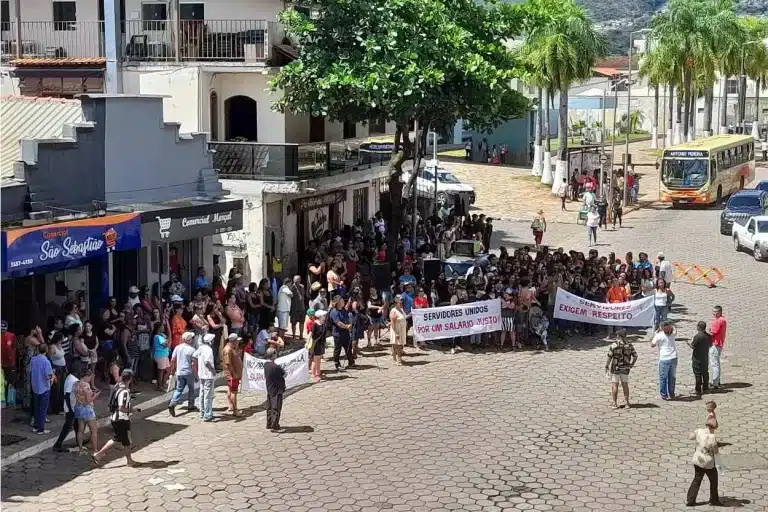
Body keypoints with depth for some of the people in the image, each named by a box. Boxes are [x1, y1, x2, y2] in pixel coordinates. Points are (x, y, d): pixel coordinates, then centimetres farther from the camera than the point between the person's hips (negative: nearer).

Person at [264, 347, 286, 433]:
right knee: (276, 408, -1)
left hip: (269, 389, 8)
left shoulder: (266, 364, -1)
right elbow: (284, 374, -15)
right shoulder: (276, 367, -26)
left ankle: (269, 424, 28)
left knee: (269, 408, 18)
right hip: (277, 390, -8)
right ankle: (274, 426, 1)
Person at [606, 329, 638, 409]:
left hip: (615, 368, -3)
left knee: (615, 385, 3)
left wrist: (607, 366, -2)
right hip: (625, 369, 3)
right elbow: (635, 356, -1)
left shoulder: (614, 345, -12)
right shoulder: (629, 345, -1)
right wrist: (631, 365, 11)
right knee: (625, 385, 12)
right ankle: (627, 403, 12)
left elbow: (609, 356, -13)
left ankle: (614, 403, 3)